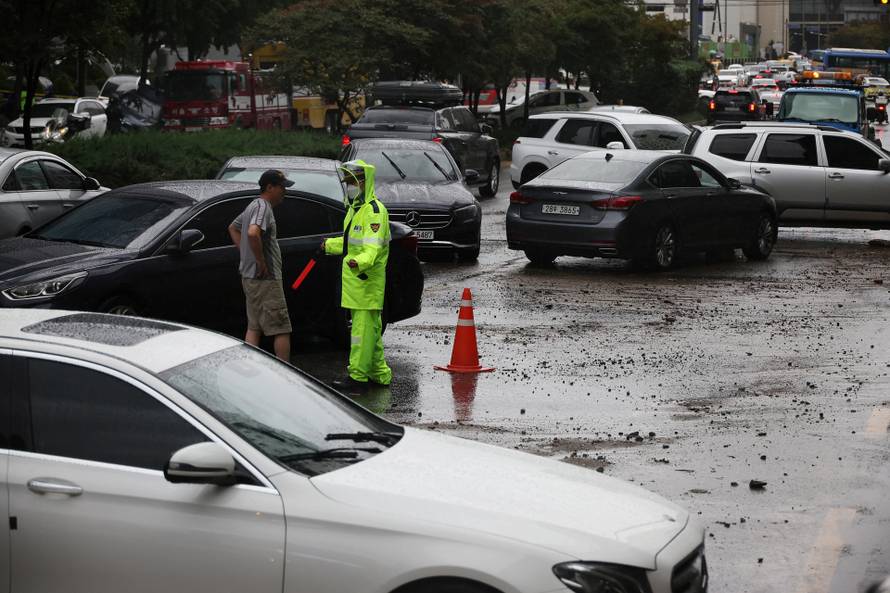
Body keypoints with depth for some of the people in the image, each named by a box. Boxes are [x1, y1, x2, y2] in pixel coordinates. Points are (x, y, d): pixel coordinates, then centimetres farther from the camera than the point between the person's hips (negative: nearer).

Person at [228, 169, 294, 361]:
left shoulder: (253, 206, 17)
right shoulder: (263, 207, -16)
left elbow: (233, 228, 32)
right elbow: (253, 233, -33)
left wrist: (244, 252, 21)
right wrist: (261, 262, -23)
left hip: (249, 277, 10)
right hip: (266, 279, -10)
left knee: (253, 328, 12)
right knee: (282, 329, -6)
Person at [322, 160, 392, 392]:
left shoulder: (374, 211, -14)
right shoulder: (355, 208, 19)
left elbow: (373, 246, -26)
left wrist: (361, 262, -44)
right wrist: (330, 245, 44)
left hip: (367, 280, -10)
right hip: (356, 279, 10)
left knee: (363, 327, -8)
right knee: (370, 327, 13)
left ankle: (357, 377, -6)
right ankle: (380, 374, 19)